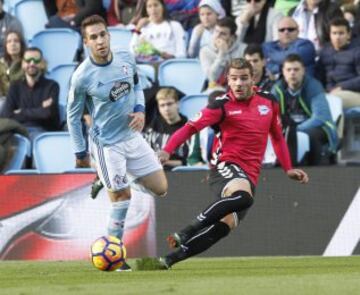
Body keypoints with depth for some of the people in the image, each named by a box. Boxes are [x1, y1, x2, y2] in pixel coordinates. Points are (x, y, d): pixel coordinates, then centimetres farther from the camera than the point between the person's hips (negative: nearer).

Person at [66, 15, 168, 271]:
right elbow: (73, 116, -6)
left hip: (132, 136, 6)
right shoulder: (82, 77, -19)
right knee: (122, 198, -5)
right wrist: (80, 152, -1)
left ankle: (109, 182, 28)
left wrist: (140, 110, -4)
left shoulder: (126, 59, -6)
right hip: (107, 144, -6)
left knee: (161, 189, 7)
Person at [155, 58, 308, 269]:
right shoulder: (223, 105, -4)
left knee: (227, 224, -18)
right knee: (242, 195, -40)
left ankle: (170, 259, -15)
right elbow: (191, 127, -11)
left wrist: (288, 169, 21)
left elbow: (278, 137, 25)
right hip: (226, 167, -5)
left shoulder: (269, 102, 11)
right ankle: (188, 232, -31)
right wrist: (167, 150, -26)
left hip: (250, 177, 5)